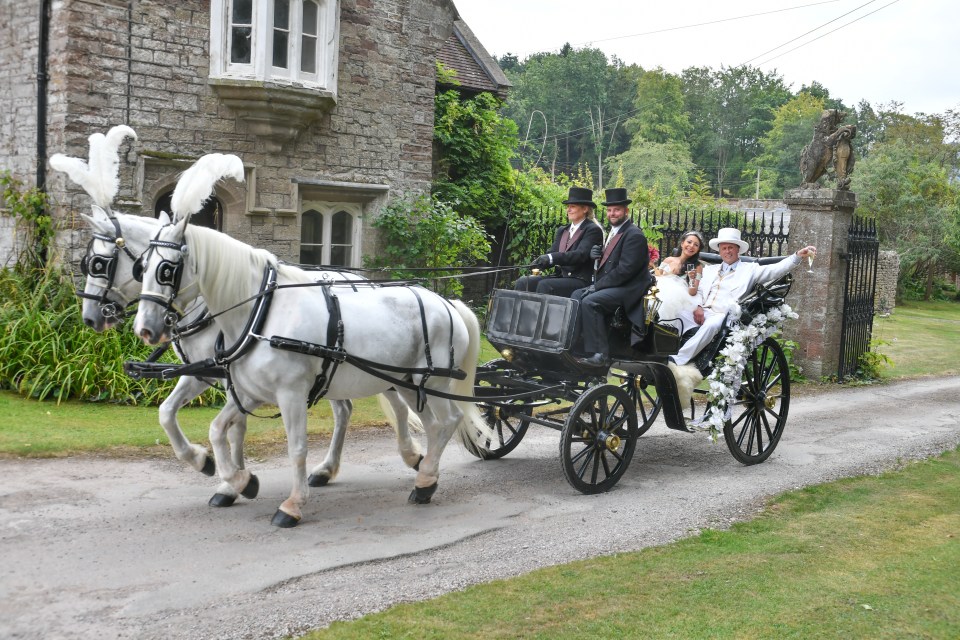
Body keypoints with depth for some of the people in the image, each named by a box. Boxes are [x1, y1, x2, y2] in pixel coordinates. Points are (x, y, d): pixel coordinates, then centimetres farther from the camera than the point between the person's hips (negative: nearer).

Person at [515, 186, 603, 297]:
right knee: (523, 282, -11)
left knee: (544, 285, -30)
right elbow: (552, 252, 12)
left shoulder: (593, 230, -4)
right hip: (561, 276, 7)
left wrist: (552, 258, -31)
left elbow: (581, 254, -18)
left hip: (580, 280, -7)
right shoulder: (562, 231, 20)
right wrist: (538, 262, -13)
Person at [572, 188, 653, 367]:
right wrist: (599, 254, -4)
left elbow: (625, 269, -20)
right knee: (576, 295, -2)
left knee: (590, 301, -26)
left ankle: (599, 354, -24)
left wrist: (598, 285, -18)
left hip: (628, 288, -10)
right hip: (612, 284, 10)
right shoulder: (613, 231, 17)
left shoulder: (634, 235, -13)